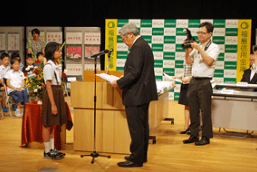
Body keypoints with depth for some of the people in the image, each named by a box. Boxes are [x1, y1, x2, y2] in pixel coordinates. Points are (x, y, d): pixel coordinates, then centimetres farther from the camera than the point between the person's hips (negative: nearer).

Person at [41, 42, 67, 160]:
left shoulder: (54, 66, 14)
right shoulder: (48, 67, -14)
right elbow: (48, 86, -18)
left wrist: (58, 102, 16)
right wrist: (53, 104, -21)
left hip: (58, 94, 10)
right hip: (51, 95, -10)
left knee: (53, 124, 14)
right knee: (47, 124, -2)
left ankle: (52, 149, 21)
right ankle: (47, 151, 5)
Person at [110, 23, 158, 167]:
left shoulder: (137, 47, -17)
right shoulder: (144, 45, 16)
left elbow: (134, 72, -24)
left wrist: (119, 83, -17)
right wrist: (123, 81, 18)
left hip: (136, 95, -11)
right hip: (144, 92, 11)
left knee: (136, 127, -4)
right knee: (143, 126, 16)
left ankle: (136, 159, 2)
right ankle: (142, 155, 26)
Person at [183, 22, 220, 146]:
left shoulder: (214, 47, -1)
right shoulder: (196, 46, 17)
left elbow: (209, 61, -17)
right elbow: (188, 61, 14)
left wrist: (199, 48, -16)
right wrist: (187, 49, 0)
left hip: (204, 82, -6)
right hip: (193, 81, 6)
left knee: (205, 111, -2)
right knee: (193, 110, 9)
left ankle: (206, 137, 7)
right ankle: (194, 135, 18)